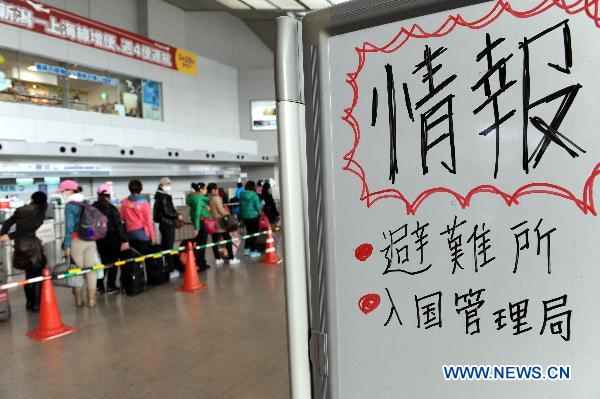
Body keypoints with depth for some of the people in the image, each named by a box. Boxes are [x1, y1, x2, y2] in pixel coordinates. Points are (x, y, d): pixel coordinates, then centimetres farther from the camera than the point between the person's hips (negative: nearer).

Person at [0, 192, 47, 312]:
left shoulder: (20, 210, 13)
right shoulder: (39, 212, -7)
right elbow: (27, 228, -18)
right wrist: (10, 236, -14)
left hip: (19, 246, 7)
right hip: (31, 246, -6)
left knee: (29, 275, 17)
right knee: (38, 276, 4)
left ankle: (30, 303, 24)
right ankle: (36, 304, 3)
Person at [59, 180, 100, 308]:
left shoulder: (70, 206, -8)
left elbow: (69, 226, -12)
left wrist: (66, 245, -10)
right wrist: (92, 235, 16)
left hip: (77, 241, -5)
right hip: (91, 240, 5)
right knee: (91, 269, 5)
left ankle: (79, 300, 19)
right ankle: (91, 299, 11)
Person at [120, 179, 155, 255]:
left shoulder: (124, 202, 0)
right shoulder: (144, 202, -11)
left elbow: (122, 218, 6)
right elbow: (148, 220, -10)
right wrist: (153, 236, -5)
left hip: (130, 233, 4)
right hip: (143, 233, -4)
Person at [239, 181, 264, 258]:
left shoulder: (242, 195, 4)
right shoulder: (254, 195, -16)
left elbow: (241, 205, 12)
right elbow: (258, 207, -13)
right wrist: (261, 204, 5)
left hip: (244, 216, 7)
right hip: (253, 216, -7)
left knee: (248, 232, 19)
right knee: (254, 233, 2)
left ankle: (247, 249, 24)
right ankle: (253, 251, 4)